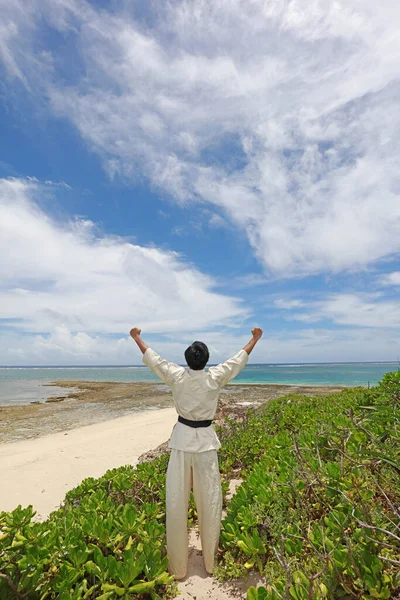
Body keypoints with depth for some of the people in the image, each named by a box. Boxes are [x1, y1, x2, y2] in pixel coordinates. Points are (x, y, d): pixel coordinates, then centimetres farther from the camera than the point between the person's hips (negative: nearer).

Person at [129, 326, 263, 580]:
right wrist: (255, 338, 15)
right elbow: (240, 359, 1)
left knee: (176, 501, 13)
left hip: (182, 439, 1)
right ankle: (210, 560, 33)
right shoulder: (215, 378, -12)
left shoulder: (176, 376, -10)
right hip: (205, 441, 0)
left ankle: (178, 565, 28)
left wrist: (137, 337, 19)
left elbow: (152, 357, 3)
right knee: (210, 500, 15)